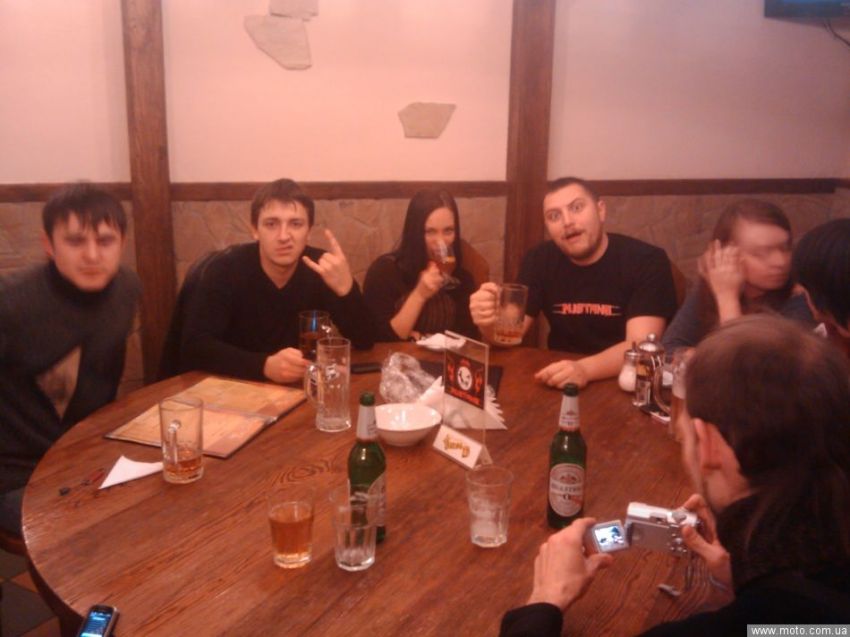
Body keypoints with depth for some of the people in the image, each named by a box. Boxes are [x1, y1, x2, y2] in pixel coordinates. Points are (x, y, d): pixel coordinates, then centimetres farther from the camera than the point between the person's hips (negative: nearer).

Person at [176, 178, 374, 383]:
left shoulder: (320, 268, -7)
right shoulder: (223, 270, -14)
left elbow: (364, 342, -11)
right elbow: (194, 346, -23)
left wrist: (346, 289, -29)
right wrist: (265, 366, -36)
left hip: (299, 387, 2)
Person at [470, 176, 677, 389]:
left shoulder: (647, 260, -12)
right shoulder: (540, 260, 0)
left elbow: (642, 346, -22)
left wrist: (585, 369, -39)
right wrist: (490, 322, -24)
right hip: (561, 382, 3)